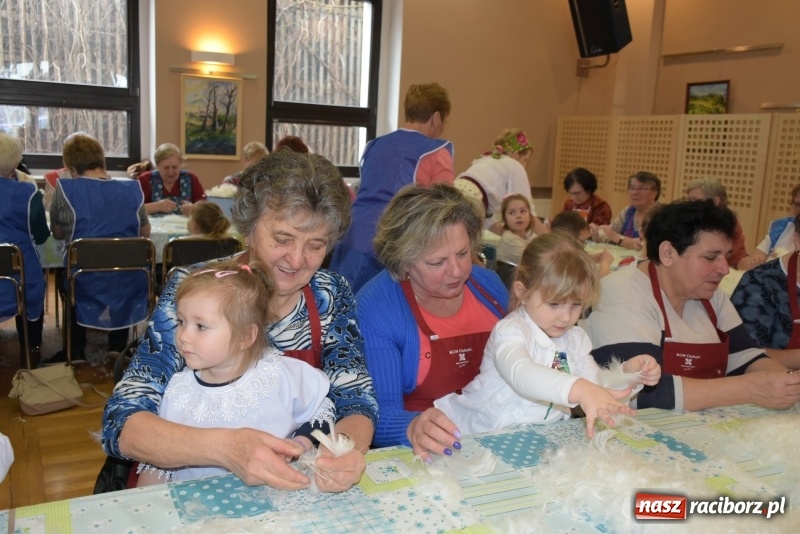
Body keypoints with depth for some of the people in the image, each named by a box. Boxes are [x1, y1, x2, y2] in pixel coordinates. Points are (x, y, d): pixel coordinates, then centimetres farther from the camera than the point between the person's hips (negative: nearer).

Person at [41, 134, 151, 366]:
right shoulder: (133, 189, 1)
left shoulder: (64, 189, -6)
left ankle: (76, 350, 33)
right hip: (130, 285, 2)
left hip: (86, 286, -1)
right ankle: (118, 345, 34)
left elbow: (57, 234, 8)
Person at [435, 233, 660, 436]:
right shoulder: (510, 332, -17)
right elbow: (520, 373, -37)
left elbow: (595, 384, 7)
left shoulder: (576, 338, 8)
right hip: (485, 435, -6)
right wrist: (579, 389, -51)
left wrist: (628, 373, -11)